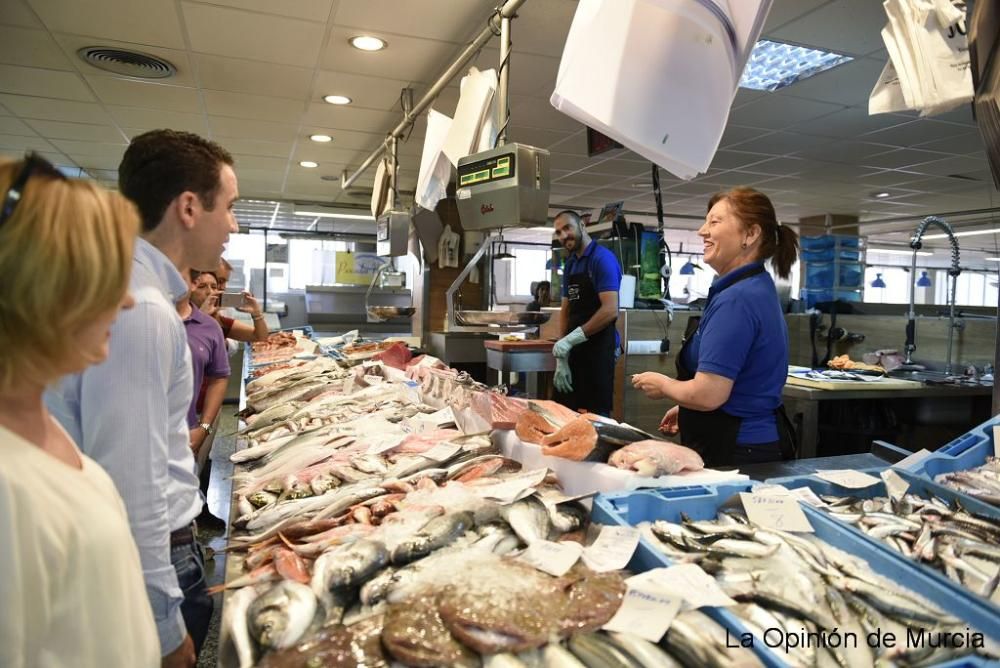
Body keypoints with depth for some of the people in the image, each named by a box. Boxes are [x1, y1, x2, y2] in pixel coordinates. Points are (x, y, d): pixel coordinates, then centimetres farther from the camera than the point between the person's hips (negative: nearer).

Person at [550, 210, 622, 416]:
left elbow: (610, 311, -21)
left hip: (597, 349, -8)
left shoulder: (602, 258, -11)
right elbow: (566, 310, 12)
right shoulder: (570, 264, 13)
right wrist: (562, 358, 4)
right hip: (575, 350, 8)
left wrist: (570, 339, -20)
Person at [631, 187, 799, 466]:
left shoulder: (737, 300, -22)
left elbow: (708, 394, -26)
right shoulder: (758, 289, 10)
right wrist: (687, 410, 19)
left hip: (736, 454, -10)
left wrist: (662, 384, -8)